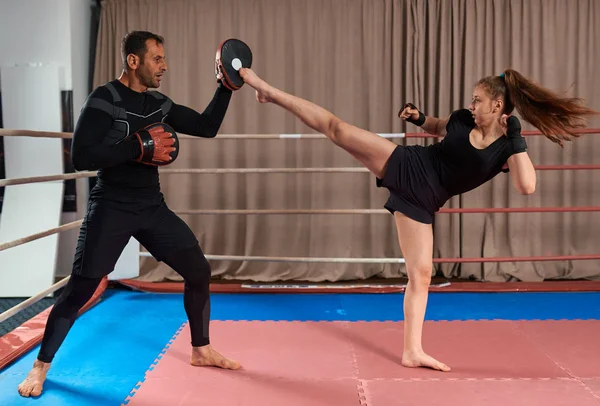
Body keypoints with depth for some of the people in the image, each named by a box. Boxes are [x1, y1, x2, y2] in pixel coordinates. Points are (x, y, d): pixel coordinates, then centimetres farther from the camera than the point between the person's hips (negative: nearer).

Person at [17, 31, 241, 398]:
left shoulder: (160, 103, 7)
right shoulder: (104, 99, -12)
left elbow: (207, 127, 11)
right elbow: (82, 156, -23)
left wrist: (225, 86, 1)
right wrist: (142, 147, -23)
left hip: (153, 207, 6)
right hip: (112, 208, -6)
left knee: (200, 272, 5)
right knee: (79, 291, -7)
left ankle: (201, 351, 23)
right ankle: (41, 365, 14)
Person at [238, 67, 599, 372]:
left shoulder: (508, 147, -6)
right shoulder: (462, 119, 0)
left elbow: (527, 186, -24)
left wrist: (517, 140, -25)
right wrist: (418, 117, 5)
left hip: (421, 201, -1)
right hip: (403, 166, 1)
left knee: (421, 273, -1)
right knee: (336, 127, -8)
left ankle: (412, 351, 11)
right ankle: (270, 92, 4)